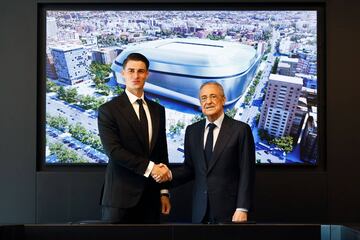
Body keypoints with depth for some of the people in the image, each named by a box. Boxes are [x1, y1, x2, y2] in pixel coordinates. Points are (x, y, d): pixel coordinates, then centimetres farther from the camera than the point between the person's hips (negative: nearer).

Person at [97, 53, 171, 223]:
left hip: (150, 196, 4)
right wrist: (149, 167, -17)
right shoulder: (109, 110, -3)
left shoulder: (157, 110, 12)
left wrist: (164, 191, 11)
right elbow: (113, 150, -14)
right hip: (121, 196, -4)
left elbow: (162, 152, 13)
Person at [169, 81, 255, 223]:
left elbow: (247, 173, -8)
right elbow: (189, 168, 10)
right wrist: (170, 175, -9)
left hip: (228, 210, -3)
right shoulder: (192, 131, 7)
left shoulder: (241, 130, -6)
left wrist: (242, 209, -13)